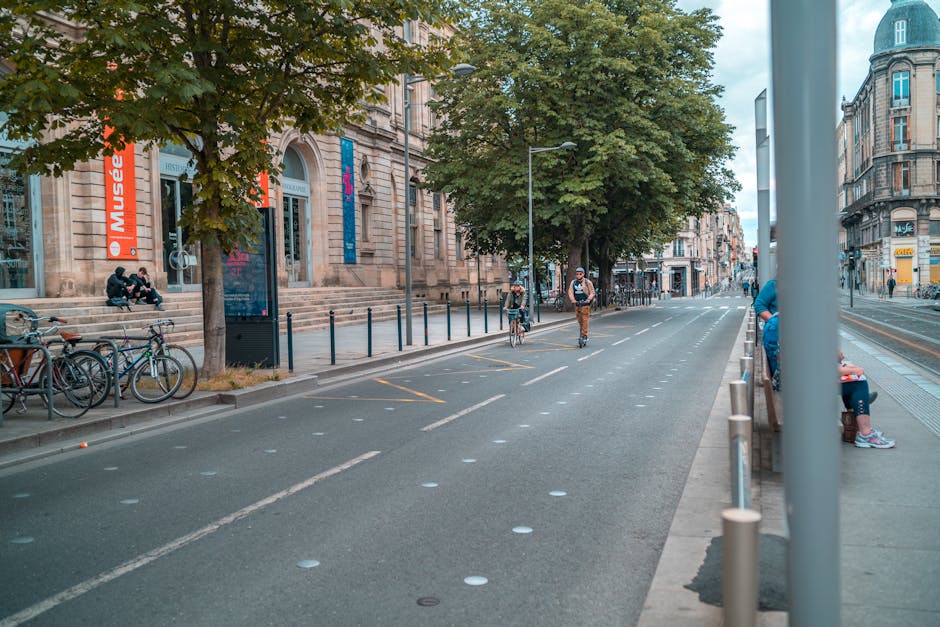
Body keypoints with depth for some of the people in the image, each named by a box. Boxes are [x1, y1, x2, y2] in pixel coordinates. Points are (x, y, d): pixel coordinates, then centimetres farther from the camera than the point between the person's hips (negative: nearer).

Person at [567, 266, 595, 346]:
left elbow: (592, 292, -2)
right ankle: (582, 330, 26)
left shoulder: (588, 282, 0)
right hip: (577, 303, 4)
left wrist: (589, 299, -20)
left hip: (585, 303, -4)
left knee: (585, 320, -10)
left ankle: (584, 336, -9)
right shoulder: (573, 282, 9)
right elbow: (570, 292, -1)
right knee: (578, 319, 6)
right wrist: (572, 299, -19)